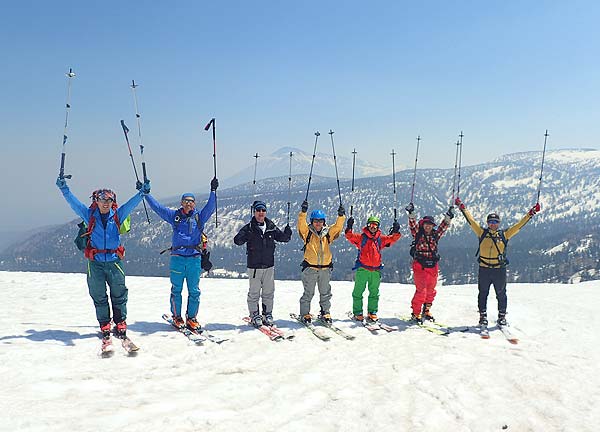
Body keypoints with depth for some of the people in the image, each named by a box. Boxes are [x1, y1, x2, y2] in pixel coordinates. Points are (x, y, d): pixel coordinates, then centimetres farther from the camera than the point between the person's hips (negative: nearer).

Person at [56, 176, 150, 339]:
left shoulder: (117, 215, 4)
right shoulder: (90, 215, 4)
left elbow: (131, 203, -4)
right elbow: (74, 202, -1)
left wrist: (142, 192, -18)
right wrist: (64, 188, -13)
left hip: (114, 261, 0)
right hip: (95, 263, 0)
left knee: (119, 295, 5)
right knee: (99, 297, 7)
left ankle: (120, 325, 15)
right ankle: (105, 326, 18)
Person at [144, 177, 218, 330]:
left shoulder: (199, 217, 8)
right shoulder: (174, 215, 9)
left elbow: (210, 207, -7)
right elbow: (157, 207, 10)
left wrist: (213, 191, -19)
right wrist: (145, 193, 8)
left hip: (194, 258, 0)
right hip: (177, 257, 0)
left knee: (194, 290, 4)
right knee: (176, 289, 5)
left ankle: (192, 318, 15)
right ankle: (177, 317, 18)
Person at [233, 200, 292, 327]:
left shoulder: (271, 227, 6)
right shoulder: (249, 228, -6)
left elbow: (283, 238, 11)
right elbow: (237, 241, -16)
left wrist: (287, 233, -11)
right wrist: (243, 237, -37)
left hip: (269, 266, 3)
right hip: (254, 266, -3)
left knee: (269, 292, 10)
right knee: (254, 293, 2)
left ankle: (268, 314, 21)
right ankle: (255, 315, 14)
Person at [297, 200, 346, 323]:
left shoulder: (328, 233, 7)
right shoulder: (307, 232, 0)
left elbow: (338, 226, -3)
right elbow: (301, 224, -17)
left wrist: (341, 216, -18)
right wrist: (303, 212, -30)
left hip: (325, 268, 3)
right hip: (310, 268, -3)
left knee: (325, 292, 12)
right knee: (308, 293, 4)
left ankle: (325, 313, 23)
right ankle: (305, 314, 14)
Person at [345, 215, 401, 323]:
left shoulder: (381, 238, 10)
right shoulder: (361, 237, 2)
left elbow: (393, 238, 5)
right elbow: (350, 236, -9)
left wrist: (396, 231, -13)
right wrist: (349, 227, -26)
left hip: (376, 270, 3)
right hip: (362, 269, -3)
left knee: (374, 293, 7)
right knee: (358, 292, 1)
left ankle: (372, 313, 15)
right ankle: (358, 313, 9)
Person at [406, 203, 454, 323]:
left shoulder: (435, 235, 14)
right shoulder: (418, 234, 3)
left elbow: (444, 226, 12)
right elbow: (412, 224, -9)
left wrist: (449, 216, 1)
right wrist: (411, 213, -22)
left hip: (433, 266, 5)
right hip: (419, 265, -5)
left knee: (431, 291, 10)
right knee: (421, 290, -10)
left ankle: (426, 311, 25)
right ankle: (416, 313, -1)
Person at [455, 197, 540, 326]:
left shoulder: (504, 234, 5)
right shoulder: (482, 232, 5)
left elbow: (519, 225, 7)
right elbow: (471, 220, 5)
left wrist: (530, 214, 4)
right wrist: (462, 208, 4)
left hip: (499, 269, 0)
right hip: (484, 269, 0)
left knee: (501, 294, 8)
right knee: (483, 293, 8)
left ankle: (502, 316, 20)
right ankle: (483, 316, 18)